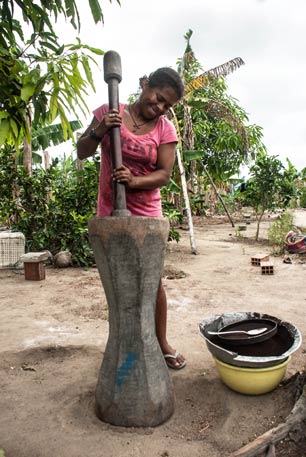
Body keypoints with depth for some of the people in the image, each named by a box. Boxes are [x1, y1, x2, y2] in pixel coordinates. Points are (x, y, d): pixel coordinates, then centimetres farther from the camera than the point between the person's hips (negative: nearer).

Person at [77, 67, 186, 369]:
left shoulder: (165, 128, -2)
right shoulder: (109, 112, -1)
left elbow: (164, 174, -8)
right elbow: (82, 153, 0)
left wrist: (134, 180, -26)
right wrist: (98, 131, -19)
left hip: (146, 214, 0)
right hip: (110, 213, 1)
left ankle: (162, 344, 23)